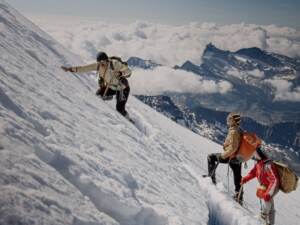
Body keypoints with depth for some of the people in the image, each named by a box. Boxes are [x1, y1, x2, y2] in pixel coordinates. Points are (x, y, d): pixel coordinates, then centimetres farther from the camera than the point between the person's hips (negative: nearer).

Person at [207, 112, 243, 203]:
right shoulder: (240, 131, 4)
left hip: (230, 157, -8)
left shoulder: (233, 132, -23)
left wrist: (223, 156, -22)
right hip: (238, 158, 8)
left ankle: (211, 178, 9)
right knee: (237, 177, 18)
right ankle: (239, 197, 29)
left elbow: (232, 147, -30)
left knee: (211, 157, 7)